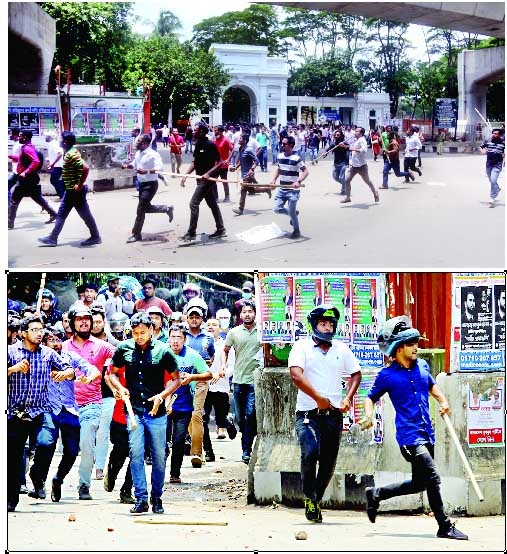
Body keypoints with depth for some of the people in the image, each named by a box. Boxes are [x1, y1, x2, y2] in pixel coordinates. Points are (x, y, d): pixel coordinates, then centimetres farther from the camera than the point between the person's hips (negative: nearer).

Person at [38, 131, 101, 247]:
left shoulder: (71, 154, -22)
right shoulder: (70, 153, 9)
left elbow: (86, 168, -32)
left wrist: (80, 185, -24)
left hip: (76, 191, -10)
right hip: (70, 190, 10)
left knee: (85, 214, 2)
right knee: (61, 214, 12)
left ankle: (95, 237, 14)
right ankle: (53, 238, 16)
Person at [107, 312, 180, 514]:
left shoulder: (163, 351, -1)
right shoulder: (124, 349, 4)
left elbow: (176, 379, 6)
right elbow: (112, 373, 17)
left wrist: (162, 395, -10)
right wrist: (120, 388, -3)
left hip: (156, 412, 0)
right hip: (134, 411, 1)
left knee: (159, 457, 5)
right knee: (136, 454, -9)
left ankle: (157, 498, 19)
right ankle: (141, 499, -5)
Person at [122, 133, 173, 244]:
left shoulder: (153, 154, -20)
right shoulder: (138, 153, 6)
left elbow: (159, 168, -30)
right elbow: (135, 164, 24)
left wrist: (146, 171, -43)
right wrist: (127, 166, 2)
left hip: (150, 184, -9)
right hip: (142, 184, 9)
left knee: (141, 209, -7)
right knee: (146, 207, 18)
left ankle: (136, 234, 2)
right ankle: (167, 209, 37)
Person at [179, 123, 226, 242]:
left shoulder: (210, 145, -17)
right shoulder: (197, 145, 9)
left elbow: (219, 163, -16)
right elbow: (195, 163, 17)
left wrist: (208, 173, -27)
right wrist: (186, 175, 6)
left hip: (207, 179, -9)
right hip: (201, 180, 9)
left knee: (194, 203, -11)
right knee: (212, 204, 14)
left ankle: (191, 233, -7)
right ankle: (220, 230, 22)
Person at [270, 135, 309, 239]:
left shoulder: (296, 158, -17)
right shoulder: (280, 156, 3)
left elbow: (305, 172, -17)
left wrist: (298, 181, -33)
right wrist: (274, 180, 6)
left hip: (293, 190, -6)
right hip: (282, 189, 7)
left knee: (291, 212, -3)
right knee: (277, 209, 1)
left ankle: (296, 231, 18)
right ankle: (294, 213, 28)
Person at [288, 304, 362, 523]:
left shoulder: (341, 349, 13)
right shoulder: (302, 347, -2)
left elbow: (355, 374, 21)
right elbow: (296, 374, -16)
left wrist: (348, 398, 4)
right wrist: (318, 398, -20)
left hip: (334, 414, 4)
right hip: (308, 412, -4)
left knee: (329, 461, 4)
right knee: (310, 453, -23)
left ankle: (316, 500, 23)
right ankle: (309, 498, -4)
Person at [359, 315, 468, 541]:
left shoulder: (422, 366, 11)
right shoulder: (387, 376, -6)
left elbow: (432, 386, 28)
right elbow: (370, 398, 3)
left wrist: (443, 401, 9)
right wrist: (368, 415, -17)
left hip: (427, 435, 7)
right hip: (409, 435, -7)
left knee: (418, 483, 15)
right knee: (432, 478, -16)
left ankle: (376, 494, 34)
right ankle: (445, 527, -7)